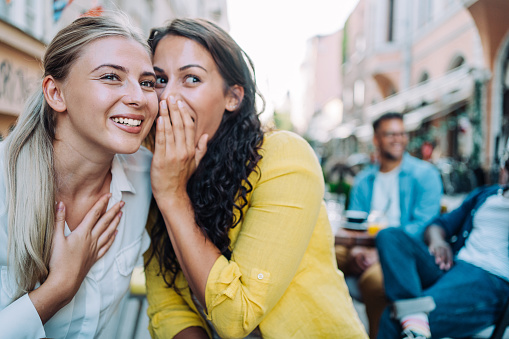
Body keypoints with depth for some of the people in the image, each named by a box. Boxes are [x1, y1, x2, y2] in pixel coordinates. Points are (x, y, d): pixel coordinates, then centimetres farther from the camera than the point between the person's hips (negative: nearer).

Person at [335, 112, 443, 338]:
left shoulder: (424, 174, 2)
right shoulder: (363, 180, 16)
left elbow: (423, 224, -9)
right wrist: (355, 249, -12)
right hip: (365, 250, 5)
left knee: (373, 276, -36)